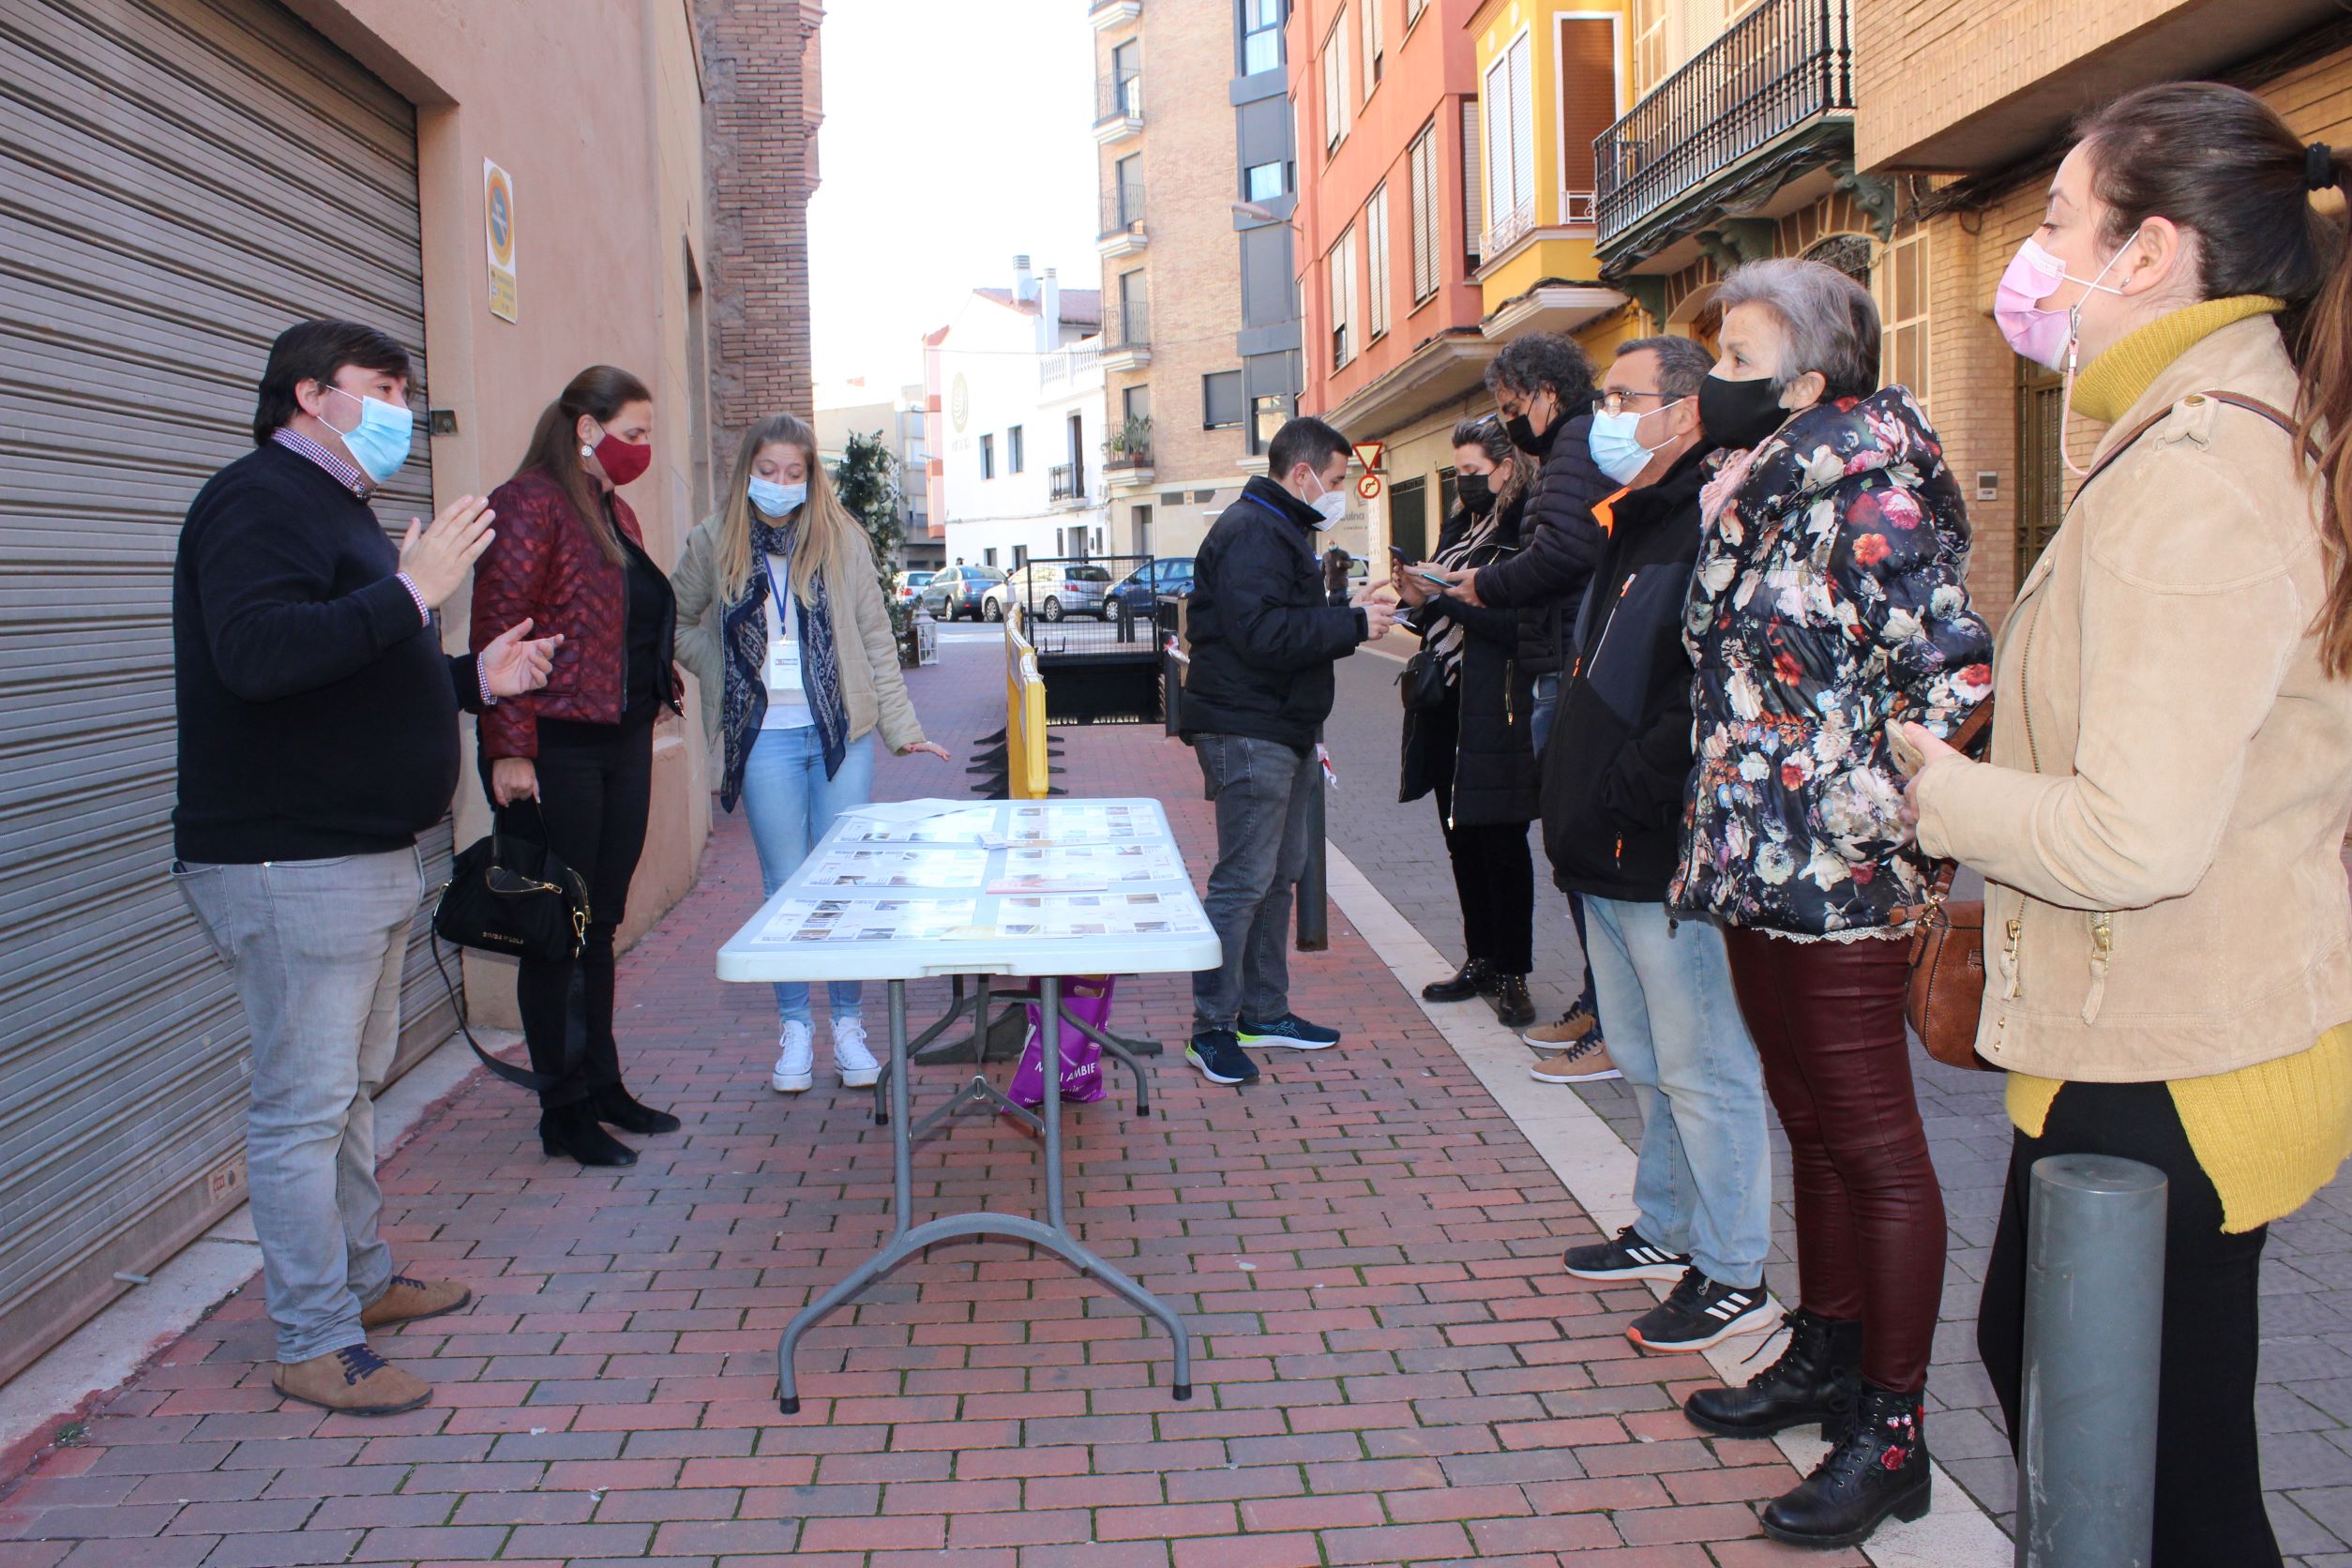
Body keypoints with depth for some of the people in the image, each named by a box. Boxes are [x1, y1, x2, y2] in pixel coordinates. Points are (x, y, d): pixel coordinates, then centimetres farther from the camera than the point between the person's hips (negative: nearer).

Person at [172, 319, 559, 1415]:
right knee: (302, 1106, -5)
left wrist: (475, 679, 18)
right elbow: (258, 653, -30)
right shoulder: (260, 501, -13)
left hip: (362, 855, 11)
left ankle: (362, 1278, 32)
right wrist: (411, 590, -28)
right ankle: (314, 1346, 3)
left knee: (353, 1087, 19)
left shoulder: (331, 506, 21)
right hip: (291, 865, -11)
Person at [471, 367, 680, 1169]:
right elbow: (501, 633, -18)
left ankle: (602, 1086, 27)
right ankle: (564, 1112, 11)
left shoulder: (615, 513, 17)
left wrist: (658, 686, 15)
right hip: (556, 751, -9)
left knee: (600, 926, 16)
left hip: (623, 743, 9)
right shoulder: (530, 504, -12)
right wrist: (510, 749, -22)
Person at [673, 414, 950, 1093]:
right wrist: (722, 669, 2)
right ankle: (795, 1028, 17)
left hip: (840, 731, 0)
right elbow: (678, 622, 16)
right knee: (785, 884, 6)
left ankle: (848, 1025, 16)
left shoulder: (841, 538, 2)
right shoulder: (714, 541, 4)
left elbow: (875, 636, 5)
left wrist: (901, 725, 2)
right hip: (765, 737, 0)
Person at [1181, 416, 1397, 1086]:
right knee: (1243, 880, -8)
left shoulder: (1281, 530, 20)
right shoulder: (1251, 533, -16)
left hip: (1284, 733, 11)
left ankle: (1263, 1011, 26)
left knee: (1280, 874, 16)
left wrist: (1348, 615, 7)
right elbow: (1262, 634, -27)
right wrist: (1352, 624, -21)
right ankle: (1212, 1028, -1)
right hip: (1248, 732, -11)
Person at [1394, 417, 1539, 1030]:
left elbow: (1517, 626, -20)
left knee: (1501, 844, -2)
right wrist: (1418, 599, -1)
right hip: (1447, 706, 8)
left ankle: (1510, 973, 7)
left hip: (1494, 714, -8)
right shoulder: (1459, 530, 15)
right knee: (1462, 841, 13)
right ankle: (1479, 960, 23)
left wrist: (1444, 594, -18)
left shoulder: (1521, 537, -11)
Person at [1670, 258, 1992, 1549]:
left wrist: (1867, 824, -16)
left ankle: (1892, 1432, 11)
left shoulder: (1875, 500, -14)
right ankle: (1825, 1356, 33)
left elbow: (1955, 681, -18)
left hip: (1838, 876, -9)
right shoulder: (1753, 497, 13)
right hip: (1759, 867, 9)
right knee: (1810, 1126, 18)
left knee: (1873, 1143, 0)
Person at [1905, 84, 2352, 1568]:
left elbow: (2133, 839, -27)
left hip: (2166, 1078, -10)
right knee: (2027, 1348, 27)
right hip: (2174, 1042, 10)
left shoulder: (2191, 481, -23)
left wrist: (1924, 777, -12)